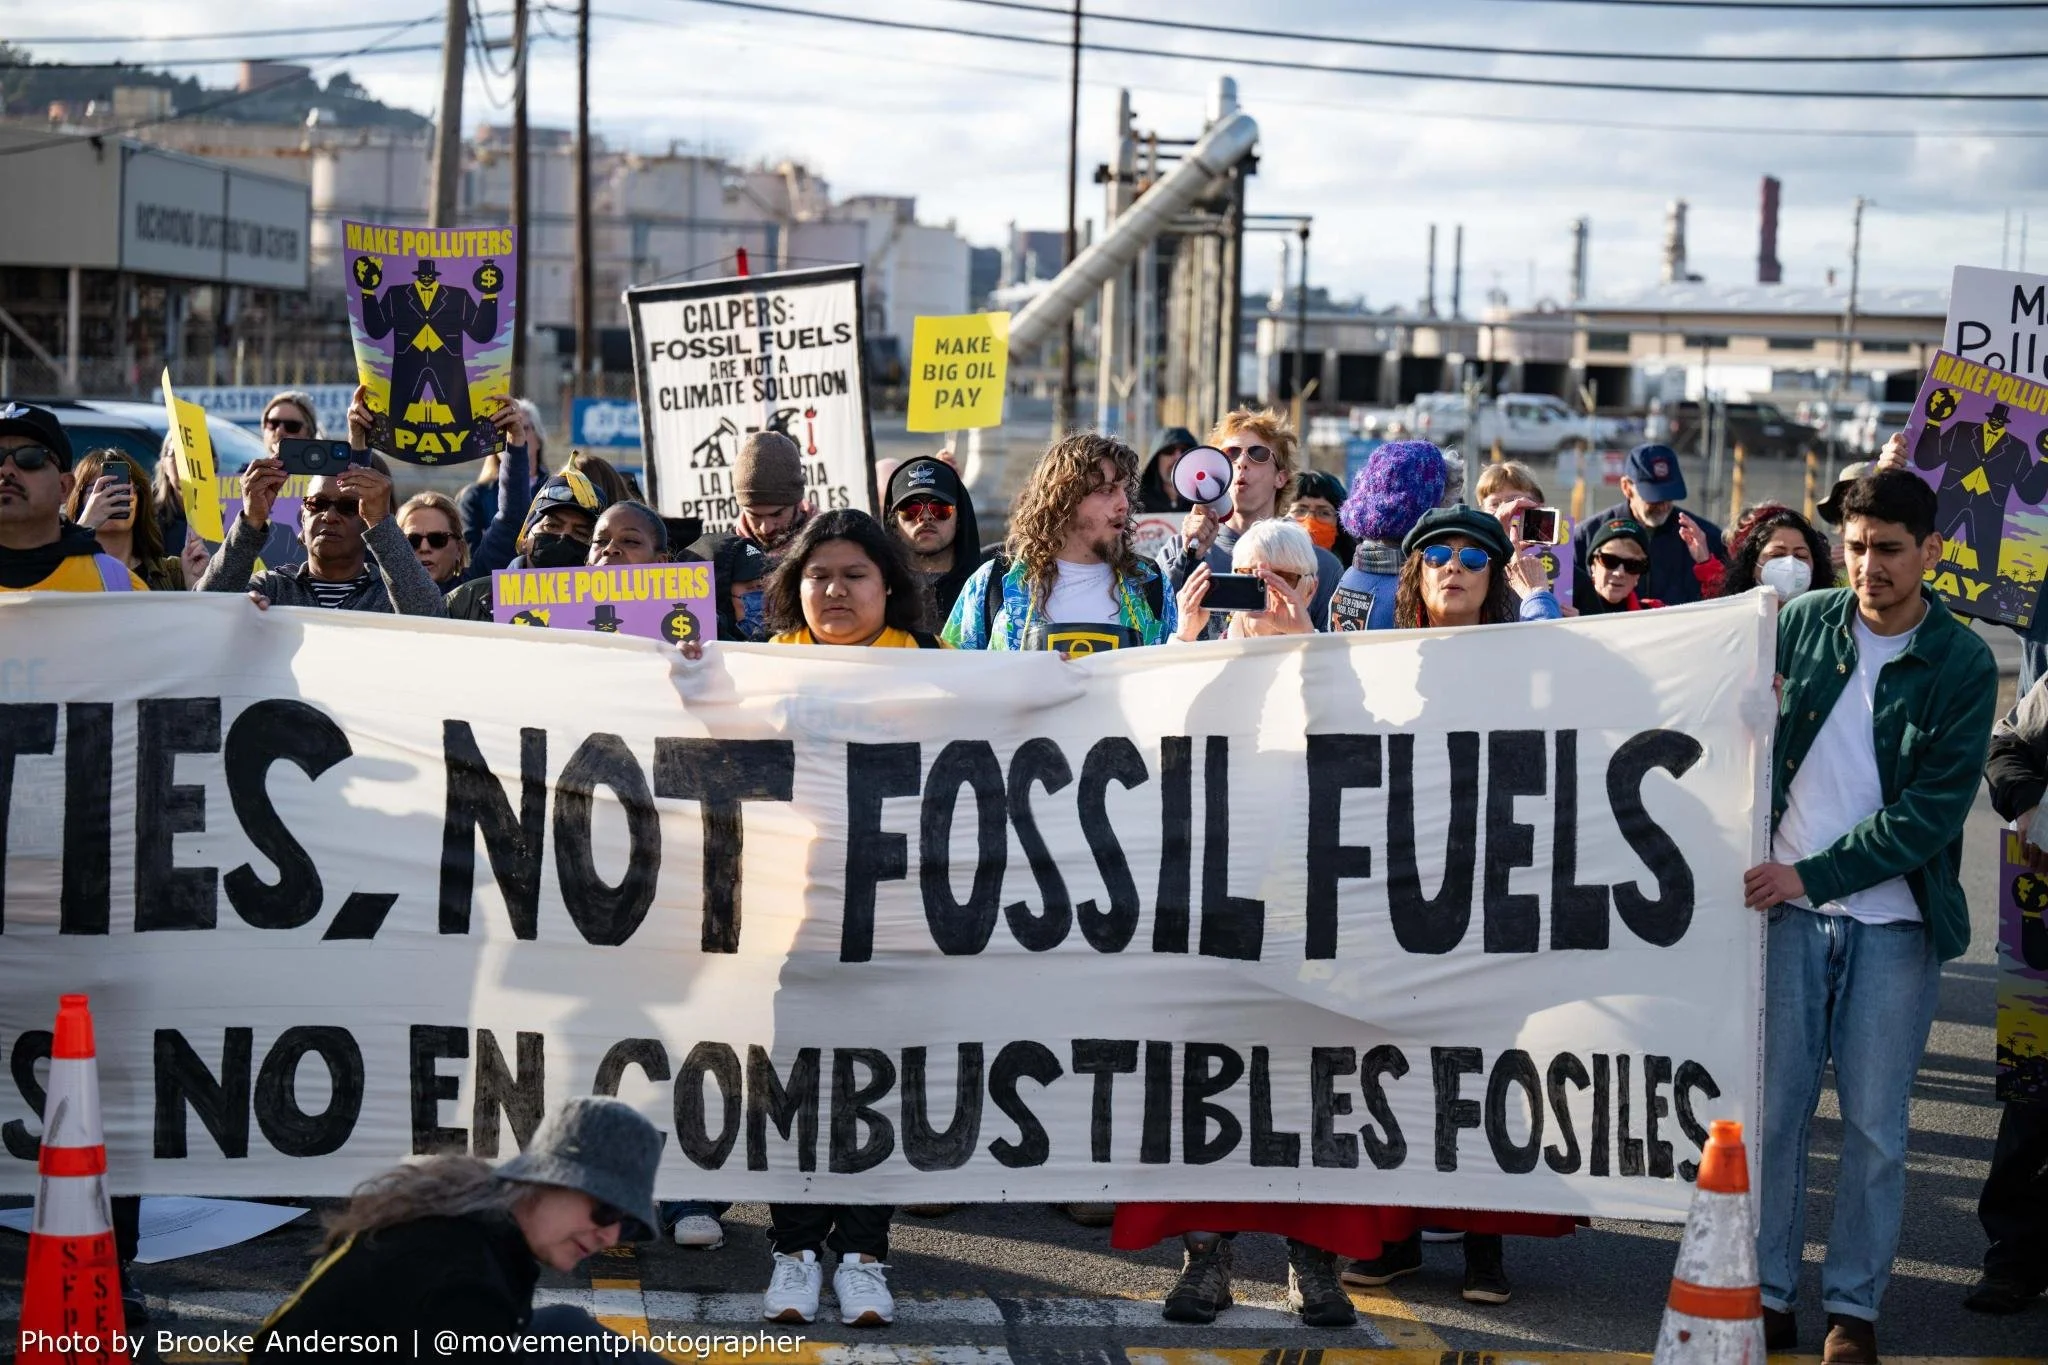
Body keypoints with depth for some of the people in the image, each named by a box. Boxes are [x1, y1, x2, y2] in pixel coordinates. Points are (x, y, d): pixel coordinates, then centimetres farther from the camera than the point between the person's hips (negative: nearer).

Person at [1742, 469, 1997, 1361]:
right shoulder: (1800, 623, 3)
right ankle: (1765, 1293, 12)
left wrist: (1813, 873, -14)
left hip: (1894, 919, -2)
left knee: (1874, 1122, 3)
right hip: (1788, 904, 2)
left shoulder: (1964, 665, -5)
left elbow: (1934, 809, -10)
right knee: (1771, 1106, 3)